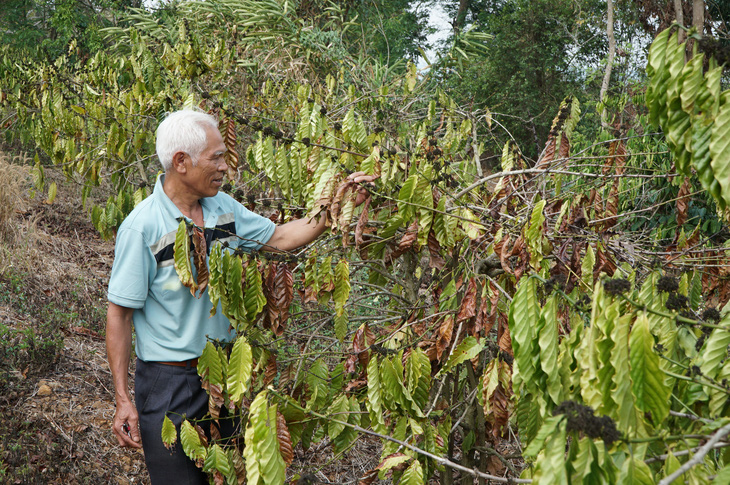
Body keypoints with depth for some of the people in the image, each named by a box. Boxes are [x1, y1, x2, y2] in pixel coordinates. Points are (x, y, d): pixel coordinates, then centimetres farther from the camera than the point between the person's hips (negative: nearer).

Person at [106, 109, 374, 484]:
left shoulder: (223, 207, 1)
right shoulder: (141, 228, -18)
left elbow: (279, 238, 11)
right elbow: (119, 313, -15)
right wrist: (123, 400, -16)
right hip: (169, 381, -6)